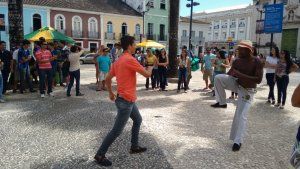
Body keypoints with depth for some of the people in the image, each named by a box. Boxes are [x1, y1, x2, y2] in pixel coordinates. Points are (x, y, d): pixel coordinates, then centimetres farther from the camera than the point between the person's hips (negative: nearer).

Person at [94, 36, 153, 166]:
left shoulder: (118, 61, 9)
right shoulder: (130, 59, -20)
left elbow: (108, 79, 13)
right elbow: (147, 74, -14)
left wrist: (110, 93, 22)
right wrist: (150, 68, 8)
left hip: (128, 99, 10)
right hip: (126, 101, -10)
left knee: (138, 120, 24)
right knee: (117, 131, -1)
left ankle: (134, 147, 35)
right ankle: (99, 155, 11)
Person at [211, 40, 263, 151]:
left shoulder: (257, 62, -20)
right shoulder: (237, 61, -6)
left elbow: (258, 80, -28)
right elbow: (229, 74, 5)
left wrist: (240, 74, -33)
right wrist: (215, 84, -1)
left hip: (247, 91, -4)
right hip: (236, 84, 4)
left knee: (241, 116, -7)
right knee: (218, 77, -21)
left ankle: (238, 141, 8)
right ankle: (222, 102, -6)